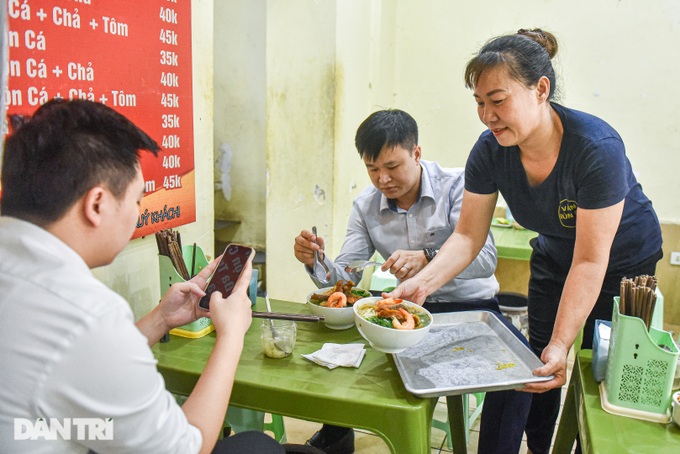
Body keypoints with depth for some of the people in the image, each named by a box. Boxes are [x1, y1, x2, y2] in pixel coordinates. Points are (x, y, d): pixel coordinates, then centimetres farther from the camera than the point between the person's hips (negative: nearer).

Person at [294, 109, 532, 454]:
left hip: (469, 306, -3)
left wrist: (427, 259, -41)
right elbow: (344, 279, -1)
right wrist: (316, 261, -23)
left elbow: (486, 259, -24)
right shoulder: (365, 206, 2)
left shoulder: (456, 186, -12)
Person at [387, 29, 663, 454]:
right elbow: (468, 235, -17)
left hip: (623, 261, -4)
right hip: (554, 256, 4)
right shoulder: (490, 151, -23)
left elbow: (590, 262, -34)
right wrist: (423, 283, -33)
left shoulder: (597, 148, -36)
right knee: (539, 364, 10)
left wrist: (561, 344, -39)